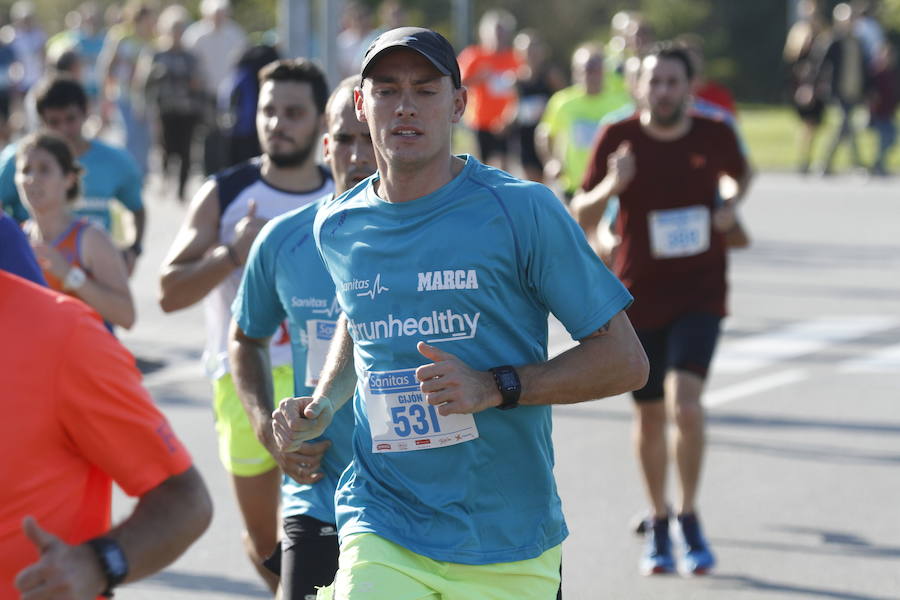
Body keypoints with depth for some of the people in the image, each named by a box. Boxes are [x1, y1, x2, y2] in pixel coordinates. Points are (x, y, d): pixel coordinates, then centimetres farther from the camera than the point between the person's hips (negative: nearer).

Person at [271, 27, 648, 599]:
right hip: (381, 534, 2)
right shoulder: (336, 228, 6)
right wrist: (322, 407, 10)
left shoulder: (521, 210, -8)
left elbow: (625, 361, -6)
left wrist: (495, 387, -17)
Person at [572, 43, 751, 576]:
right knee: (649, 413, 11)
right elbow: (581, 221, -3)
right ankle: (660, 523, 31)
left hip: (700, 294, -1)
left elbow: (743, 171, 21)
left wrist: (734, 204, 0)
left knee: (685, 401, -20)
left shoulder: (715, 136, -3)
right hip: (639, 295, 1)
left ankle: (690, 516, -1)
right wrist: (610, 186, -22)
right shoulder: (619, 139, -6)